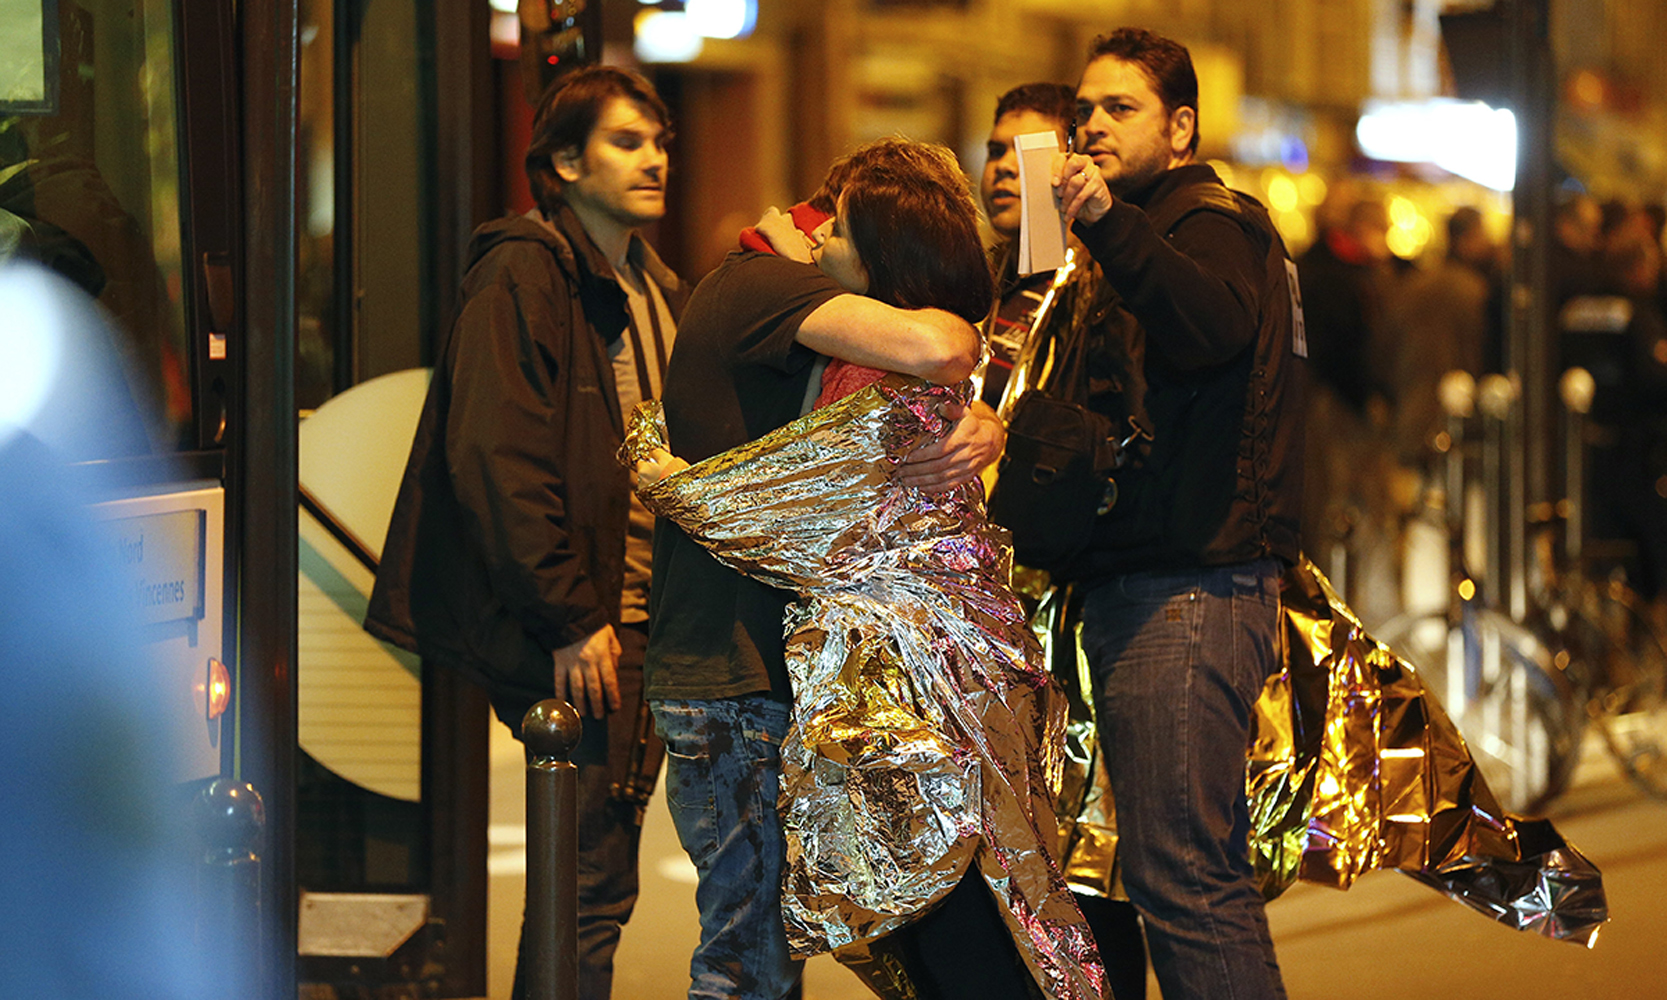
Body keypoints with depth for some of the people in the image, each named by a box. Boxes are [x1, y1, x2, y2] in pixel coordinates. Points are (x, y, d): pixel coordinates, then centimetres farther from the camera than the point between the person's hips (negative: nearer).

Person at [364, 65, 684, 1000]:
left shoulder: (657, 291, 18)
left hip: (639, 618, 9)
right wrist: (571, 619, -19)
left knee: (599, 879, 11)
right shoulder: (525, 275, -10)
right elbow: (494, 459, -18)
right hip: (575, 631, -8)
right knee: (591, 881, -7)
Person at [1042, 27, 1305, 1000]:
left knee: (1181, 872, -15)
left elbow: (1213, 326, -30)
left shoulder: (1213, 222, -6)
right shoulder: (1153, 230, 26)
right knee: (1195, 871, 11)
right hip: (1142, 586, 11)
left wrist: (1108, 225, -41)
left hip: (1189, 593, -11)